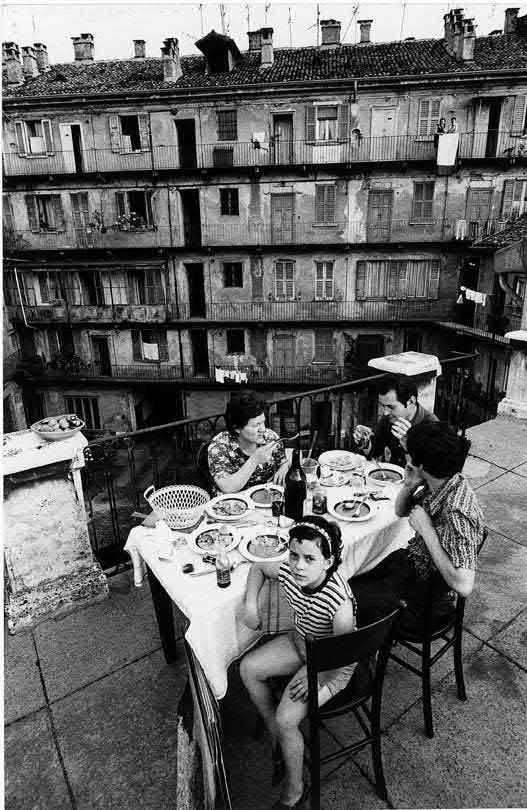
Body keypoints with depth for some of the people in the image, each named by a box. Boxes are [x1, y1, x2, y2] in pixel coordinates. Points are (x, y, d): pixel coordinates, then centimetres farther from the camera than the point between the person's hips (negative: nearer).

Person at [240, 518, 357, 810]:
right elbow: (258, 568, 1)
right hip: (299, 642, 7)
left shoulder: (339, 600, -39)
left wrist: (313, 676, -19)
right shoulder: (288, 572, -22)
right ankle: (275, 737, 19)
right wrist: (251, 603, -12)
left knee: (286, 719, -15)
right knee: (248, 668, 0)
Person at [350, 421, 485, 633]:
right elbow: (400, 511, 10)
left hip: (424, 600, -7)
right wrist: (409, 485, -12)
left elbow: (463, 586, -36)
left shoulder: (457, 513, -34)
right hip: (409, 562, 8)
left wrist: (426, 530, -31)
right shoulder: (437, 484, -8)